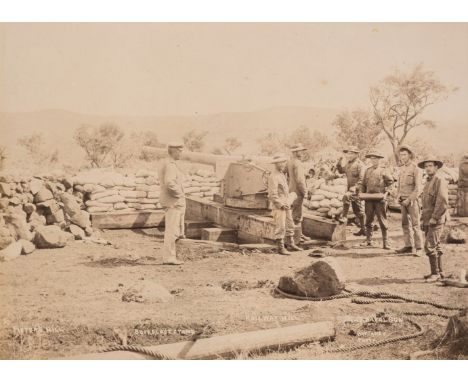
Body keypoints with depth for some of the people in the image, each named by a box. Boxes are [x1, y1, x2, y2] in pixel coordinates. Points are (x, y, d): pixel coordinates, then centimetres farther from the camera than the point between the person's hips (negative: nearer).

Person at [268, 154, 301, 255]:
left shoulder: (282, 174, 14)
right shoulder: (273, 176, -16)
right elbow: (273, 194, -20)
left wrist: (288, 203, 13)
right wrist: (282, 205, -19)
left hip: (286, 204, 9)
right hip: (278, 206, -9)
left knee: (290, 225, 14)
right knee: (280, 227, -7)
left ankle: (291, 244, 24)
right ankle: (281, 248, -2)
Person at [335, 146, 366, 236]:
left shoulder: (359, 164, -13)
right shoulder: (348, 164, 13)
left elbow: (362, 178, -21)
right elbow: (341, 171, 25)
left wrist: (355, 187, -29)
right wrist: (339, 162, 8)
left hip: (357, 189, -9)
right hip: (351, 188, 9)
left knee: (346, 197, -35)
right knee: (357, 210, 14)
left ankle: (344, 217, -27)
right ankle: (363, 229, 23)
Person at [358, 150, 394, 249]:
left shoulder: (383, 170, 2)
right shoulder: (368, 170, 14)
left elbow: (390, 181, -1)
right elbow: (363, 183, 16)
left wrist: (385, 191, -7)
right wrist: (360, 192, 3)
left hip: (380, 199, -4)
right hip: (369, 199, 4)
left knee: (382, 221, -3)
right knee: (368, 220, 7)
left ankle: (386, 242, 0)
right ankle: (368, 241, 14)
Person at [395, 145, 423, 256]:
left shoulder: (415, 169, -10)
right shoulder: (401, 168, 13)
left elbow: (418, 188, -14)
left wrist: (409, 200, -16)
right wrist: (398, 196, 7)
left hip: (413, 200, -7)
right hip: (403, 201, 7)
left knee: (415, 225, -6)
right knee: (405, 224, 8)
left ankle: (418, 248, -2)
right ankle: (408, 246, 15)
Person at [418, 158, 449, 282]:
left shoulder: (439, 180, -12)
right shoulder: (429, 181, 18)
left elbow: (443, 202, -21)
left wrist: (434, 218, -21)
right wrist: (424, 216, 15)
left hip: (436, 220, -10)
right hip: (428, 220, 10)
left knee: (430, 246, -12)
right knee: (435, 246, 14)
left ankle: (435, 273, -5)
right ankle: (439, 272, 22)